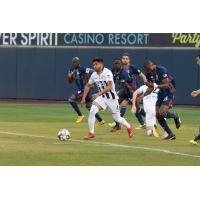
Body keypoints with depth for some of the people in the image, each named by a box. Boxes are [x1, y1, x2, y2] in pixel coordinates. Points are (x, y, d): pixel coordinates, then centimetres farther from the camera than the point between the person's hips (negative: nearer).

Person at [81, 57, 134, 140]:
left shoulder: (107, 73, -21)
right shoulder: (94, 75, -2)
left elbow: (110, 87, -30)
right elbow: (88, 86, 13)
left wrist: (98, 94, -36)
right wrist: (83, 98, 7)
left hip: (112, 98, -5)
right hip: (102, 98, 5)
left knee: (117, 119, 6)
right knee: (92, 111, -20)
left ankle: (129, 127, 38)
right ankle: (91, 133, -11)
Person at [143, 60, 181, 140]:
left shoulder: (162, 70, -23)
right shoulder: (149, 74, -1)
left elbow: (167, 85, -25)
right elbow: (151, 88, 9)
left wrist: (157, 86, -41)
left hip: (169, 91, -8)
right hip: (161, 92, 8)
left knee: (162, 113, -22)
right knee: (158, 115, 2)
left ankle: (176, 117, 9)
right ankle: (170, 134, 12)